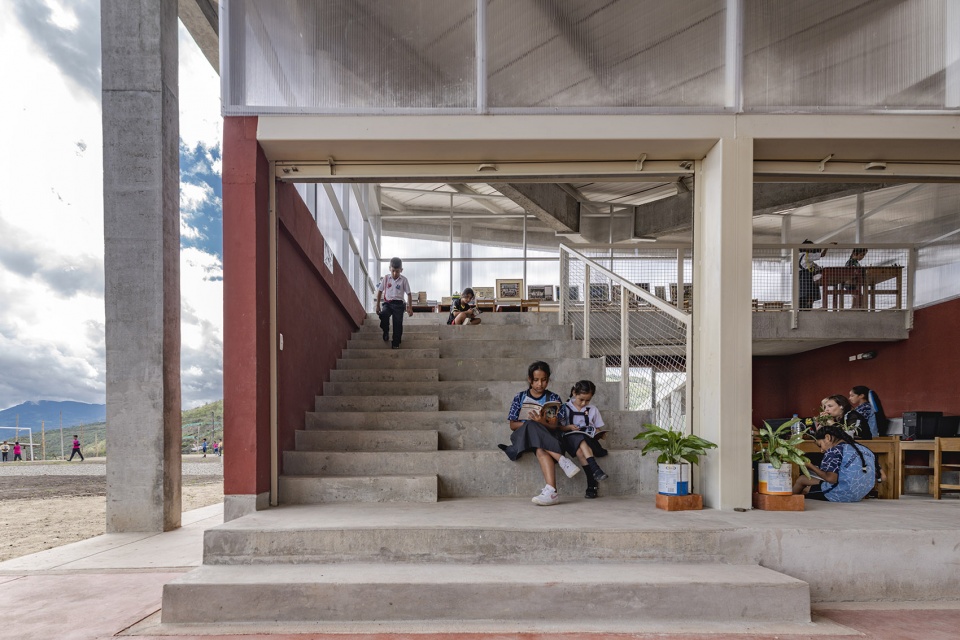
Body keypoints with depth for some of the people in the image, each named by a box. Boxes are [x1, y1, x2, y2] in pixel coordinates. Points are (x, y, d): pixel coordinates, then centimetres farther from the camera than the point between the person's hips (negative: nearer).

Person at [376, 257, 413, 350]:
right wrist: (378, 305, 8)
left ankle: (396, 343, 5)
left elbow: (409, 294, 4)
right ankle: (386, 332, -3)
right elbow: (380, 291, 11)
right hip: (387, 303, 1)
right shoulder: (386, 278, 4)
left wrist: (410, 308, 1)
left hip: (398, 304, 0)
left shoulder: (403, 280, 0)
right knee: (383, 315, -28)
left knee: (398, 323, -5)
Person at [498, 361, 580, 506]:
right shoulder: (520, 398, 11)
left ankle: (551, 490, -52)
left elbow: (560, 426, 0)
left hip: (549, 436, 0)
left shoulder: (554, 398, 8)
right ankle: (562, 460, -42)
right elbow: (512, 425, 8)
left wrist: (543, 423, -22)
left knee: (541, 450, -39)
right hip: (524, 437, 0)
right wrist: (529, 423, -12)